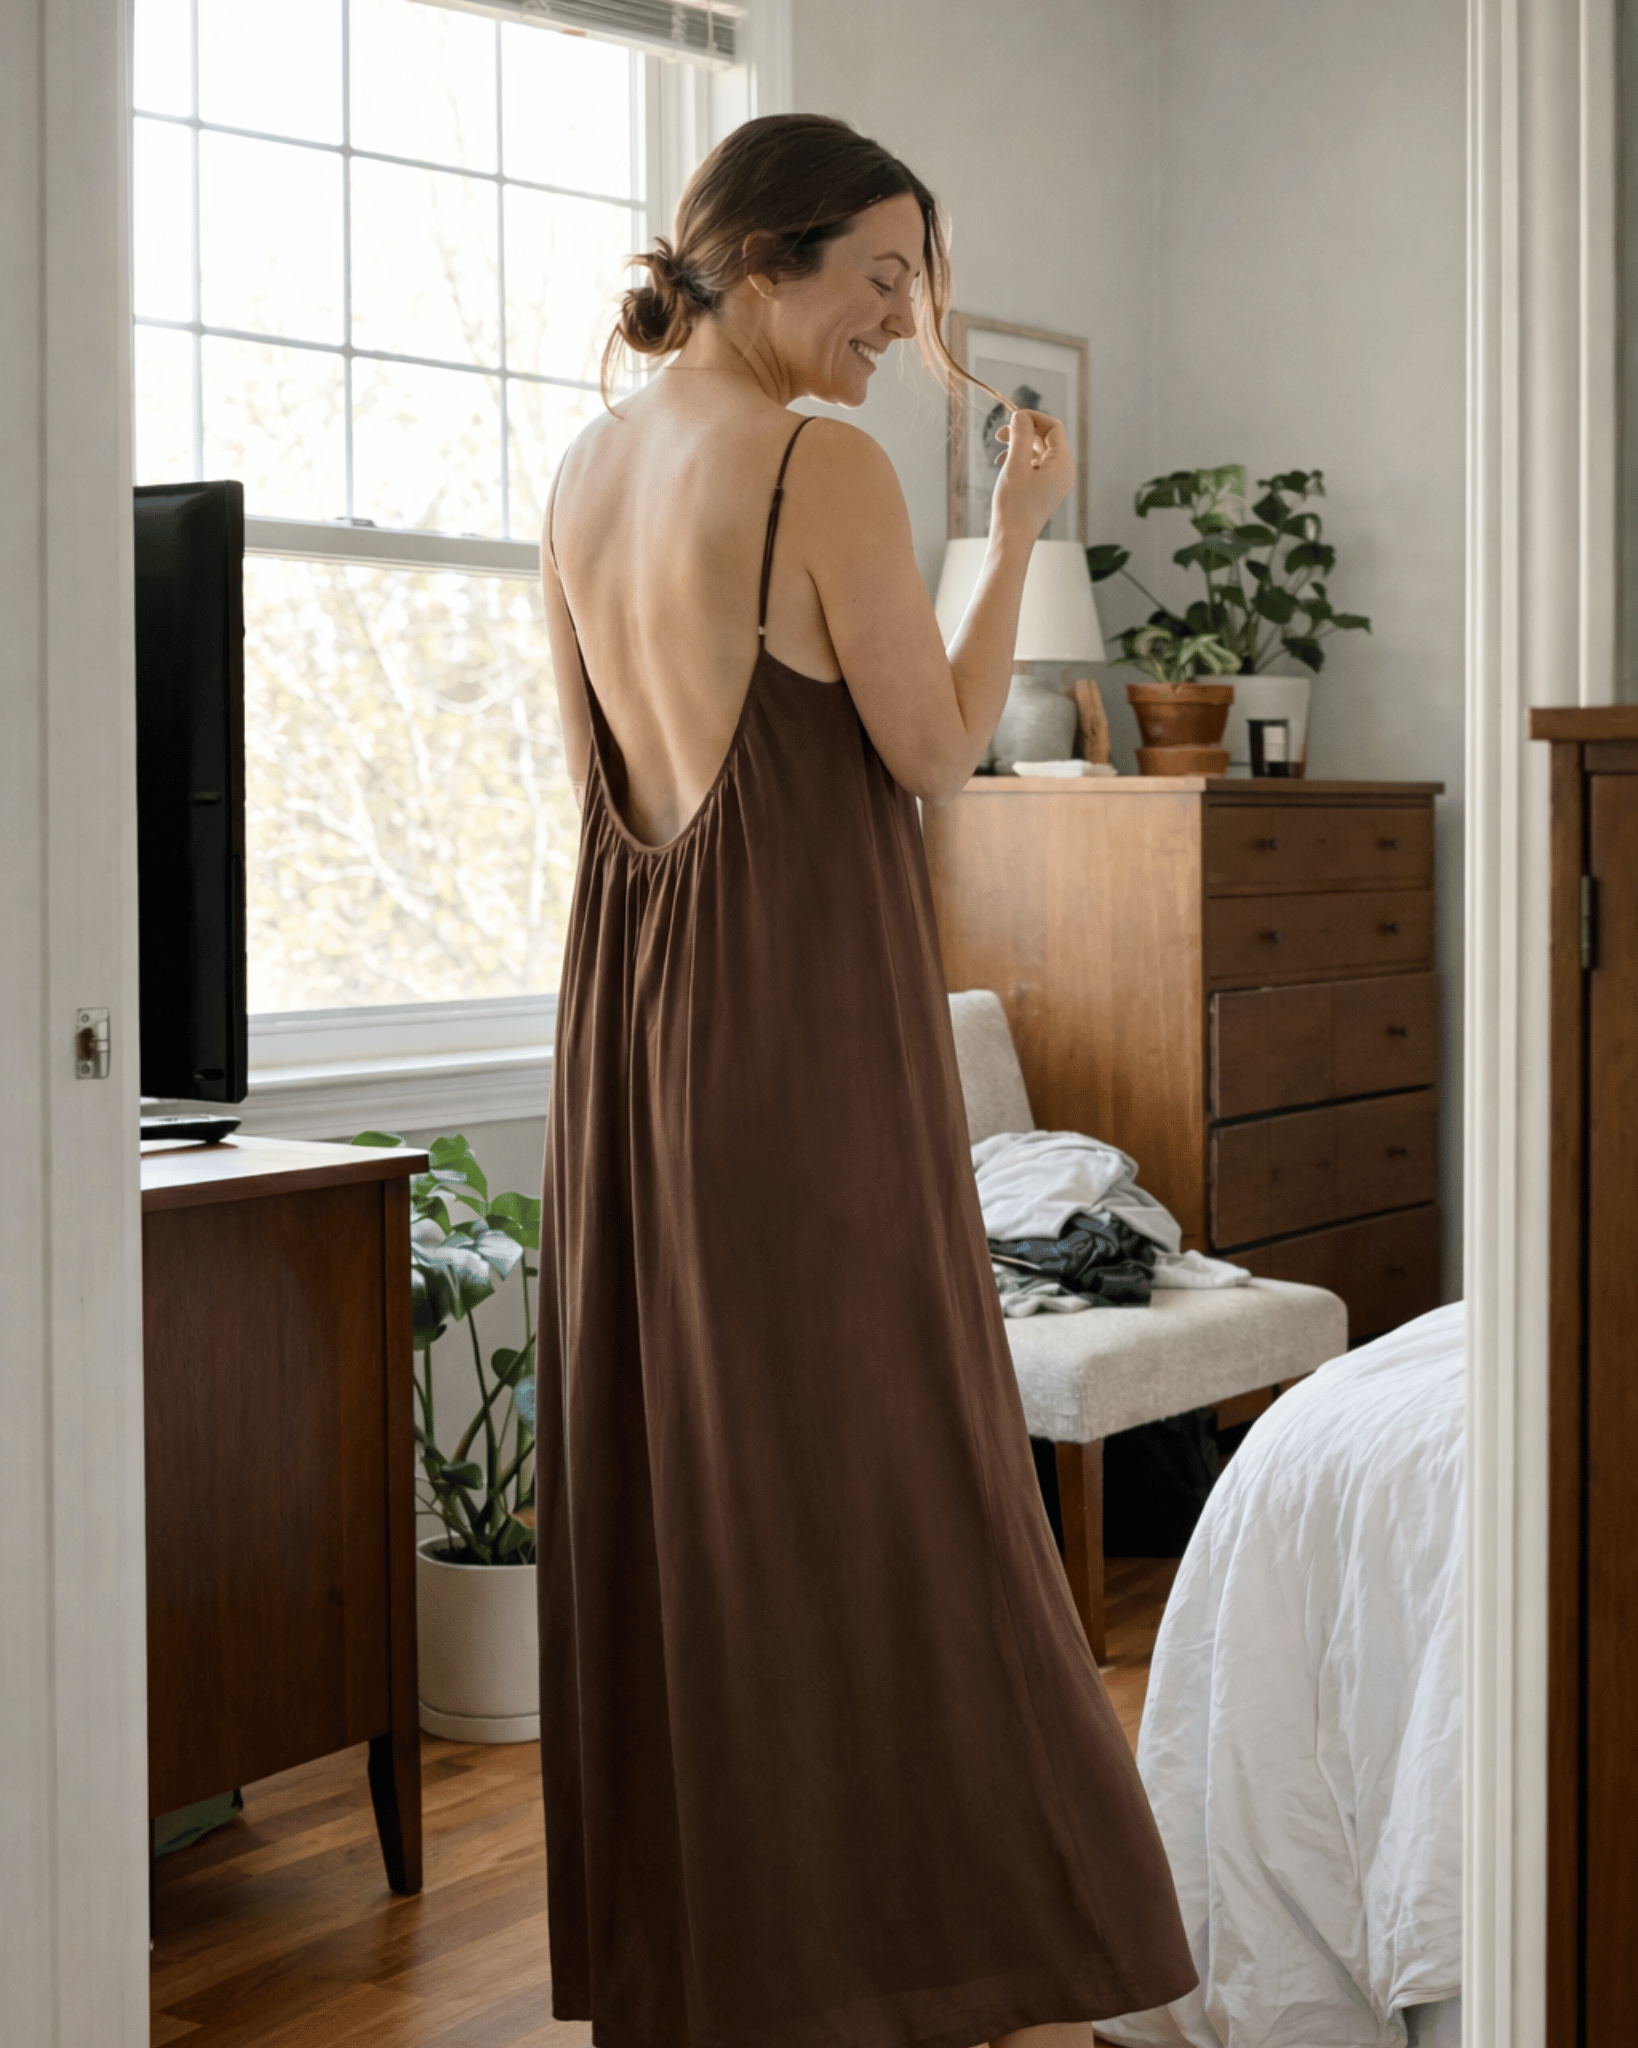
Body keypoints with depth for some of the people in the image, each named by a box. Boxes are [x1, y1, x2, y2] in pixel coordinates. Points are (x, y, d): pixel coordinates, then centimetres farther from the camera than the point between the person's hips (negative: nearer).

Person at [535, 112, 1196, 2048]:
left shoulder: (583, 468, 10)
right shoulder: (825, 463, -13)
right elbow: (934, 749, -9)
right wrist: (1017, 528, -1)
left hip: (628, 981, 8)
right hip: (807, 987, -7)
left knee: (660, 1452, 12)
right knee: (871, 1447, -2)